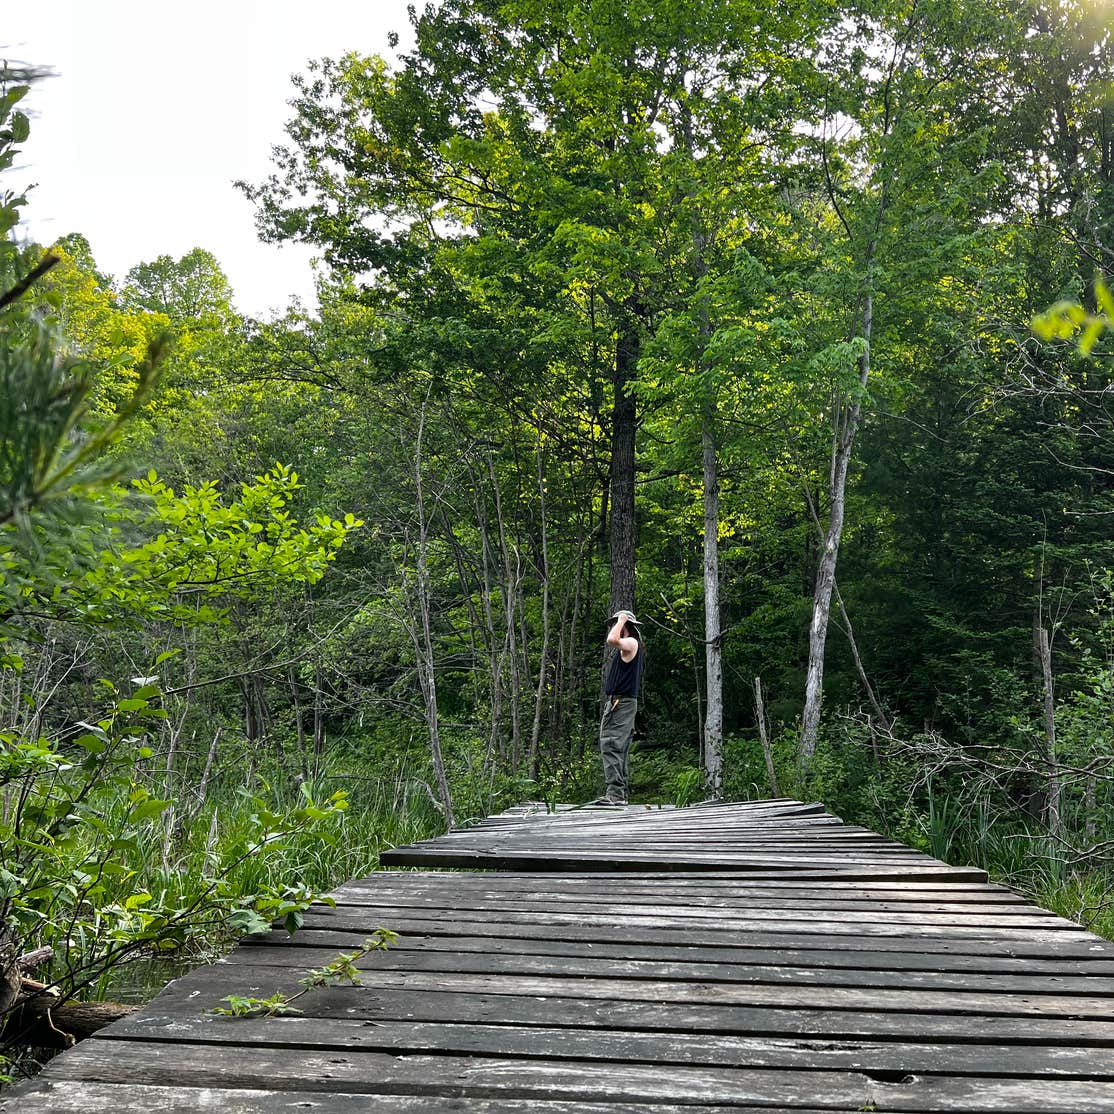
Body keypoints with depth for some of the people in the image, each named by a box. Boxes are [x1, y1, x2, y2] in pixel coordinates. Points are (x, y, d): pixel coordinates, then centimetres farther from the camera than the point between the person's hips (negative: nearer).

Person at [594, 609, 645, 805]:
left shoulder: (631, 643, -10)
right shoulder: (627, 647, 22)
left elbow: (612, 640, -29)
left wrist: (622, 620, -15)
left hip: (620, 702, -11)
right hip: (621, 703, 11)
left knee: (611, 747, -17)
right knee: (620, 750, 12)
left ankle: (615, 793, -22)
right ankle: (621, 794, 16)